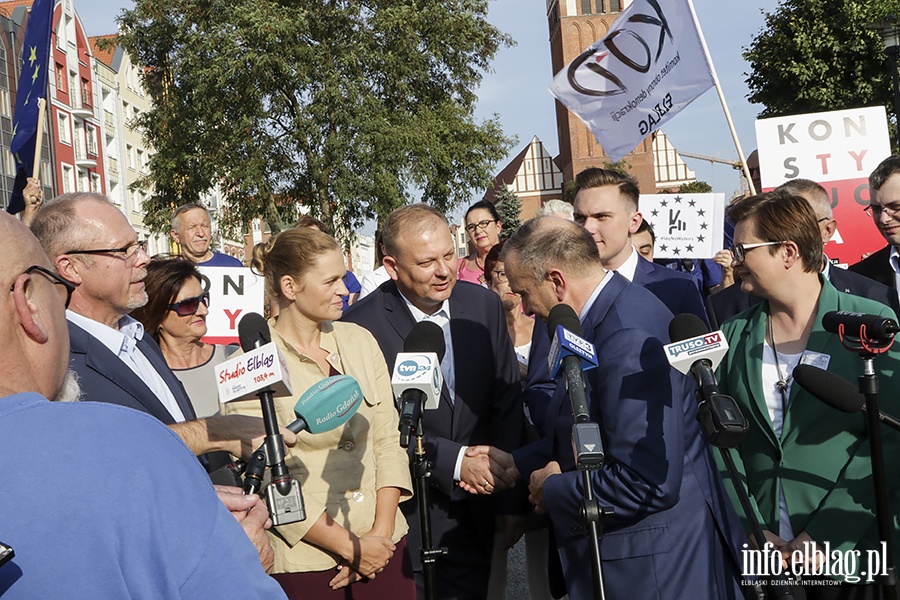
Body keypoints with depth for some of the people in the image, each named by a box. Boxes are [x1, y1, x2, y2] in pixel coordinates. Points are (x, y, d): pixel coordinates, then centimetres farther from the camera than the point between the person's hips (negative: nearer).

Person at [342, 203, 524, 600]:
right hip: (402, 514, -4)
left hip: (474, 513, 4)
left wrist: (508, 499, -1)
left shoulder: (484, 306, -1)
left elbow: (507, 402, 2)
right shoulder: (362, 325, -15)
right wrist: (454, 462, -22)